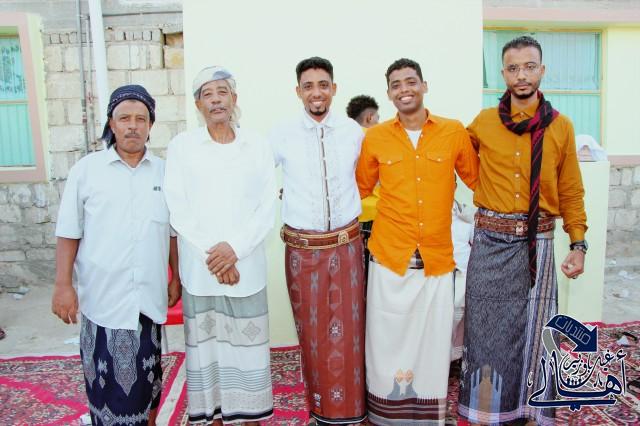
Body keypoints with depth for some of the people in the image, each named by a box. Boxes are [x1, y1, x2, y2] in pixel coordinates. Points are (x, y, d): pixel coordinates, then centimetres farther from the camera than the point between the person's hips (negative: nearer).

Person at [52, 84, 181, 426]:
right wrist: (63, 285, -5)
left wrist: (177, 278, 10)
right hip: (102, 296, -2)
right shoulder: (86, 170, -2)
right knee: (107, 377, 6)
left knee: (147, 375, 14)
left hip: (149, 297, 2)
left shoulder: (164, 171, 4)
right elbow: (69, 233, -1)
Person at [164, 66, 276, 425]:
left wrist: (234, 248, -12)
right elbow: (178, 209, -2)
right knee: (206, 344, 8)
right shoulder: (181, 146, 2)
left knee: (248, 344, 7)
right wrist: (211, 254, -10)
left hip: (246, 266, 0)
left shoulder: (257, 146, 3)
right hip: (199, 268, 0)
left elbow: (267, 208, 0)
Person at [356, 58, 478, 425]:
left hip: (438, 261, 1)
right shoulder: (375, 138, 2)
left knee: (432, 347, 13)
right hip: (389, 259, 0)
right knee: (389, 346, 10)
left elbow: (477, 180, 12)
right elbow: (359, 190, 12)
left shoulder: (454, 132, 2)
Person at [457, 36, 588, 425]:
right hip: (491, 240, 0)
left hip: (537, 242, 1)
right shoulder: (483, 123, 1)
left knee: (532, 327, 10)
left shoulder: (561, 127, 3)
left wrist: (579, 244, 2)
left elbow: (571, 192, 6)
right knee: (487, 325, 6)